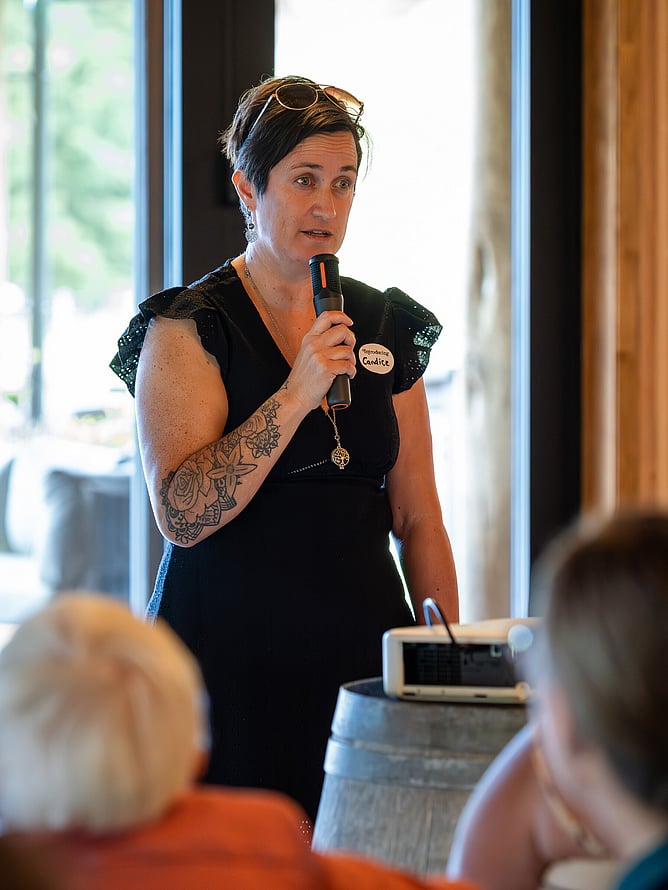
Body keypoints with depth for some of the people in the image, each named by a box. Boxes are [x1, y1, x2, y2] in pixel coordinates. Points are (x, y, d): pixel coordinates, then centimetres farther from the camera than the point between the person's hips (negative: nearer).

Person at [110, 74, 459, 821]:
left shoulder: (388, 328, 10)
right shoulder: (188, 327, -4)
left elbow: (419, 520, 13)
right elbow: (181, 515, -16)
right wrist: (297, 393, -21)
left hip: (363, 654, 4)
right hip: (231, 661, -4)